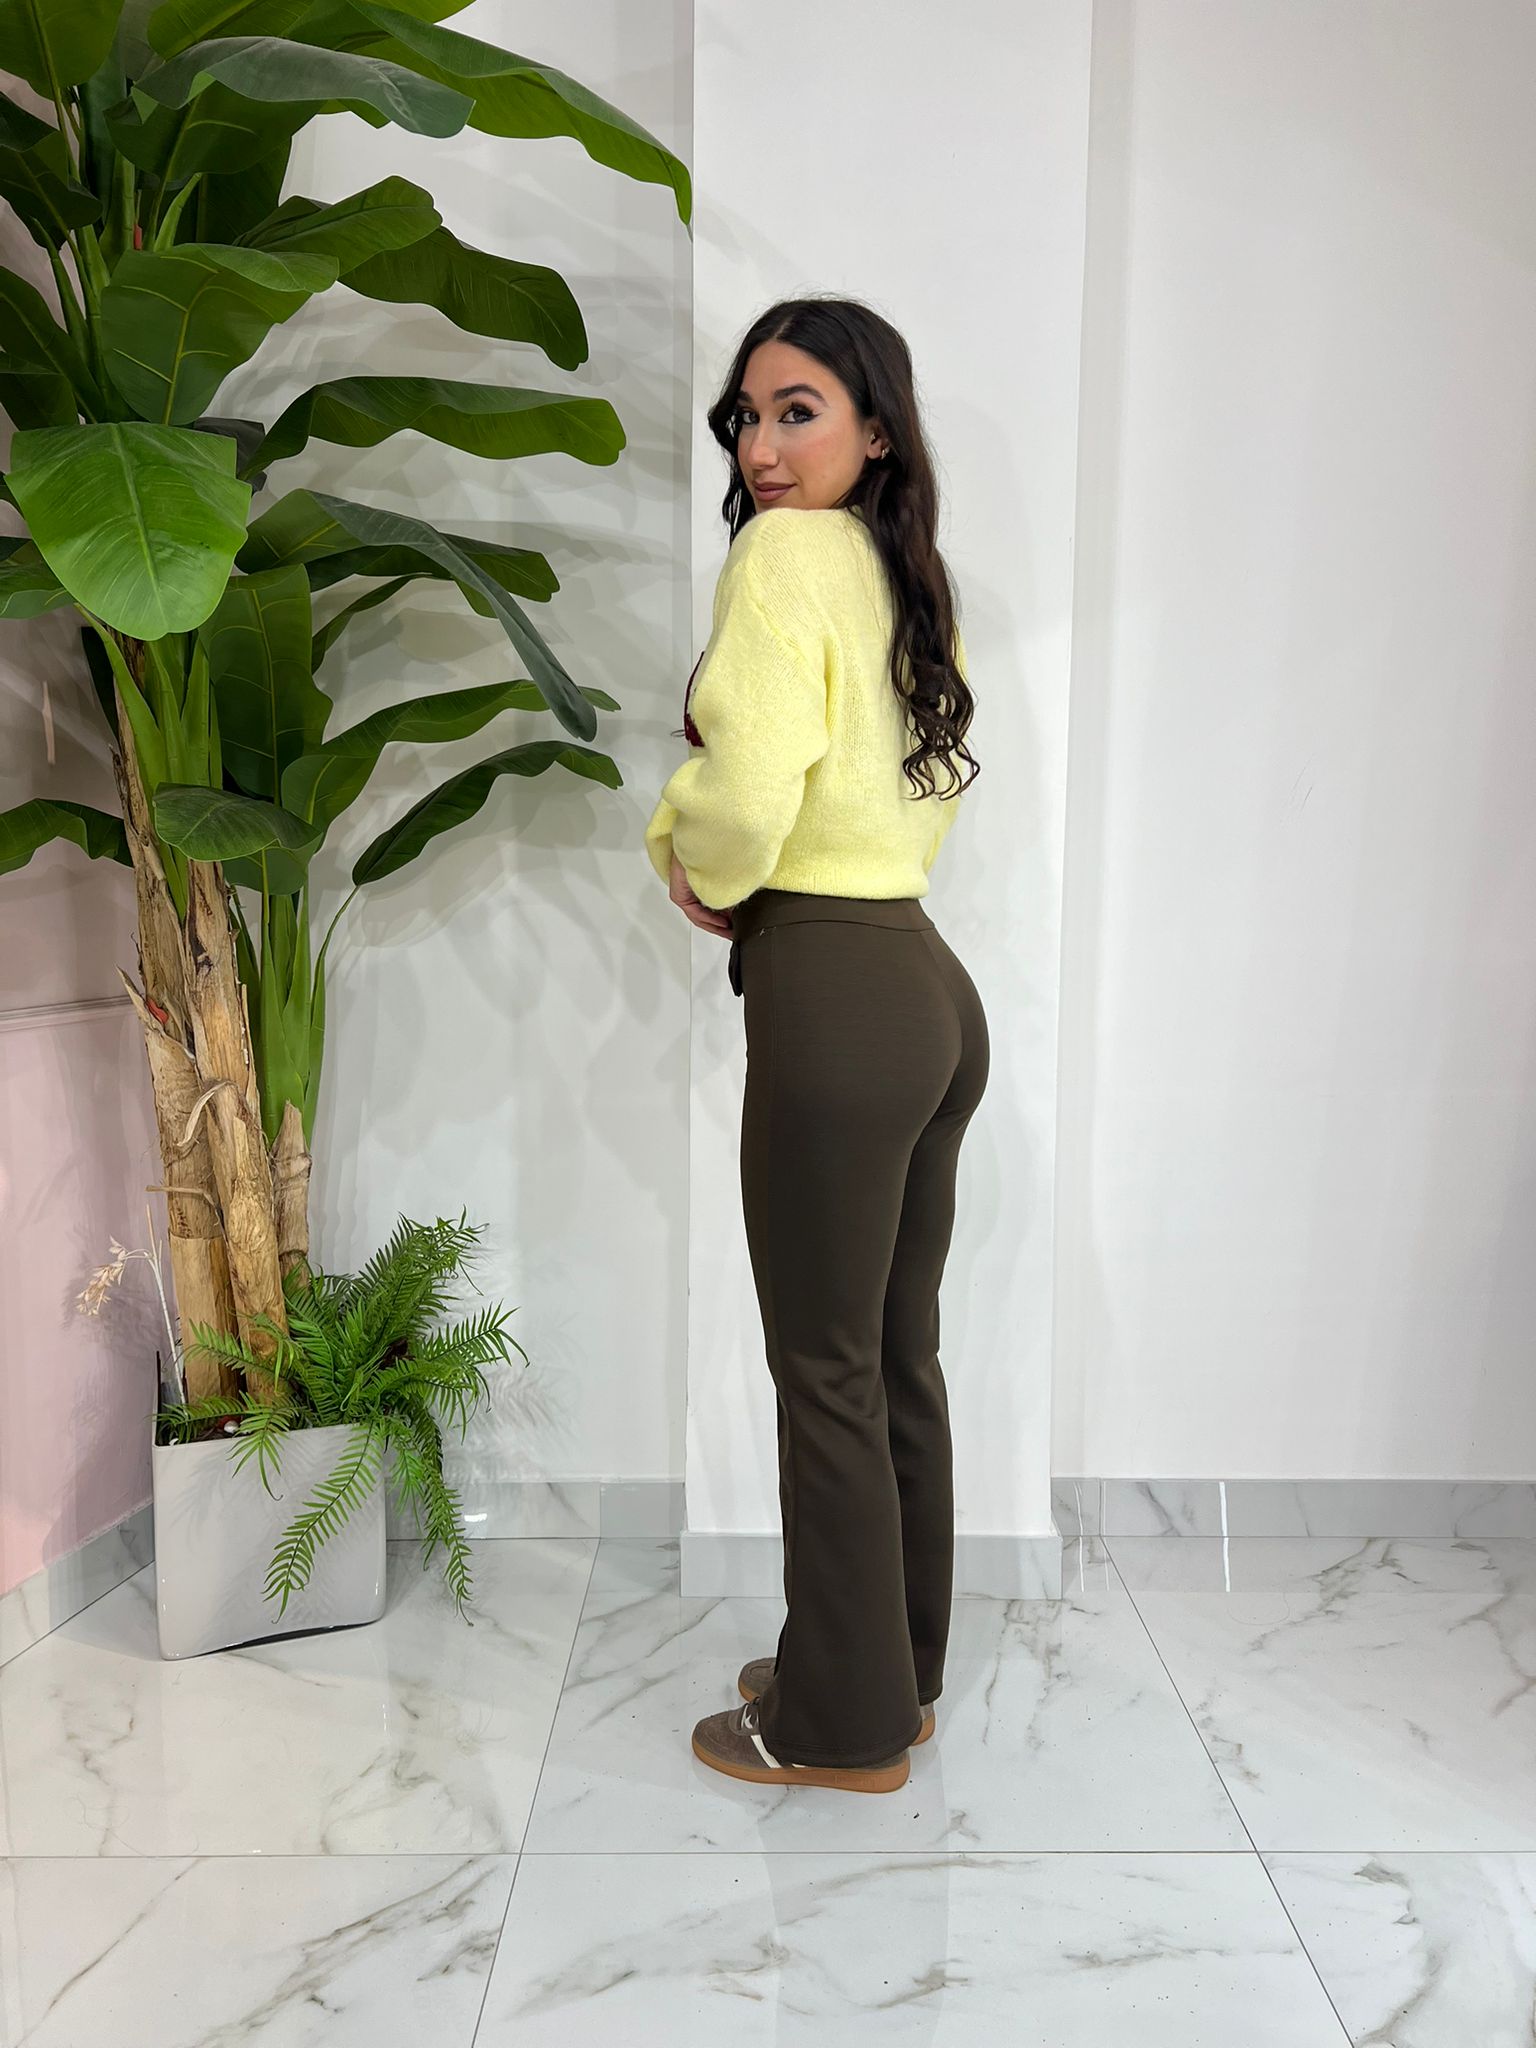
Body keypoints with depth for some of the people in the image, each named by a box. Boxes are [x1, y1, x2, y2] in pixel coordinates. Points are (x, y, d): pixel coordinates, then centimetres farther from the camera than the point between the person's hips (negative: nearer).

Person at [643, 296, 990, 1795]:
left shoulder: (788, 552, -9)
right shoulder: (905, 575, 17)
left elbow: (744, 788, -23)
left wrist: (693, 860, 0)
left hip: (834, 994, -9)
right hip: (931, 983, 9)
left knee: (825, 1370, 4)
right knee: (897, 1353, 17)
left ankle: (841, 1721, 22)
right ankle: (896, 1669, 34)